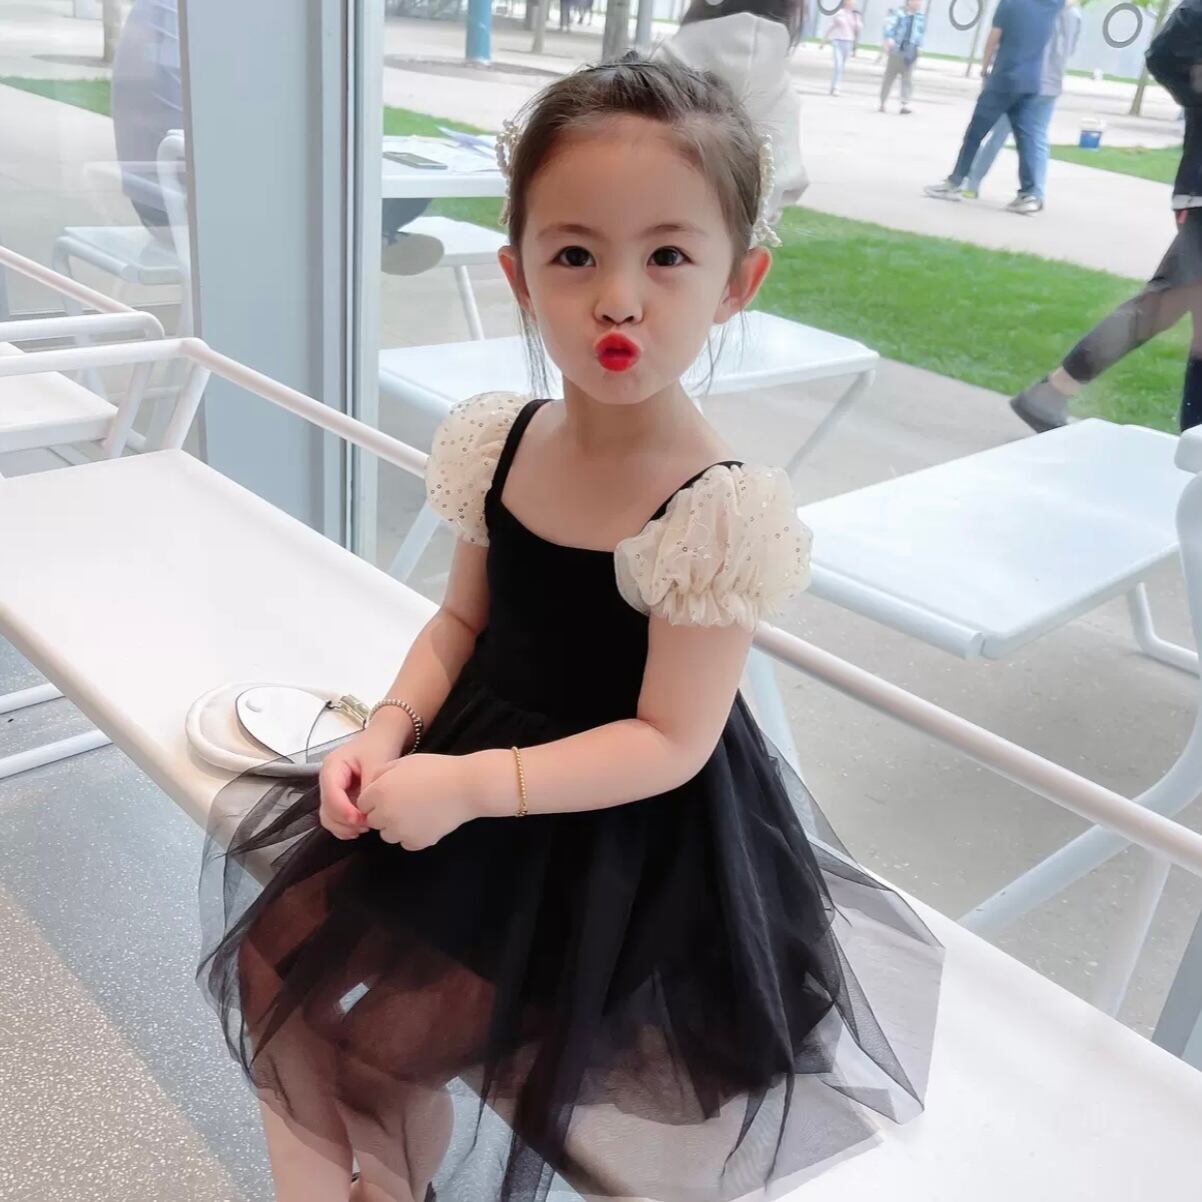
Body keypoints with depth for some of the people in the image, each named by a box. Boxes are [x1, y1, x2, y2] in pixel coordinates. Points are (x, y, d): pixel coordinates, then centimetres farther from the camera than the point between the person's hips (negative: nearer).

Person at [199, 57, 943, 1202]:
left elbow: (669, 741, -21)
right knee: (274, 948, 7)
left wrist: (472, 784, -25)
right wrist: (389, 729, -10)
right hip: (474, 765, 7)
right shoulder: (502, 440, -6)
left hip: (618, 836, -6)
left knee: (381, 1047, -3)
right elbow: (465, 619, 6)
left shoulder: (715, 512, -25)